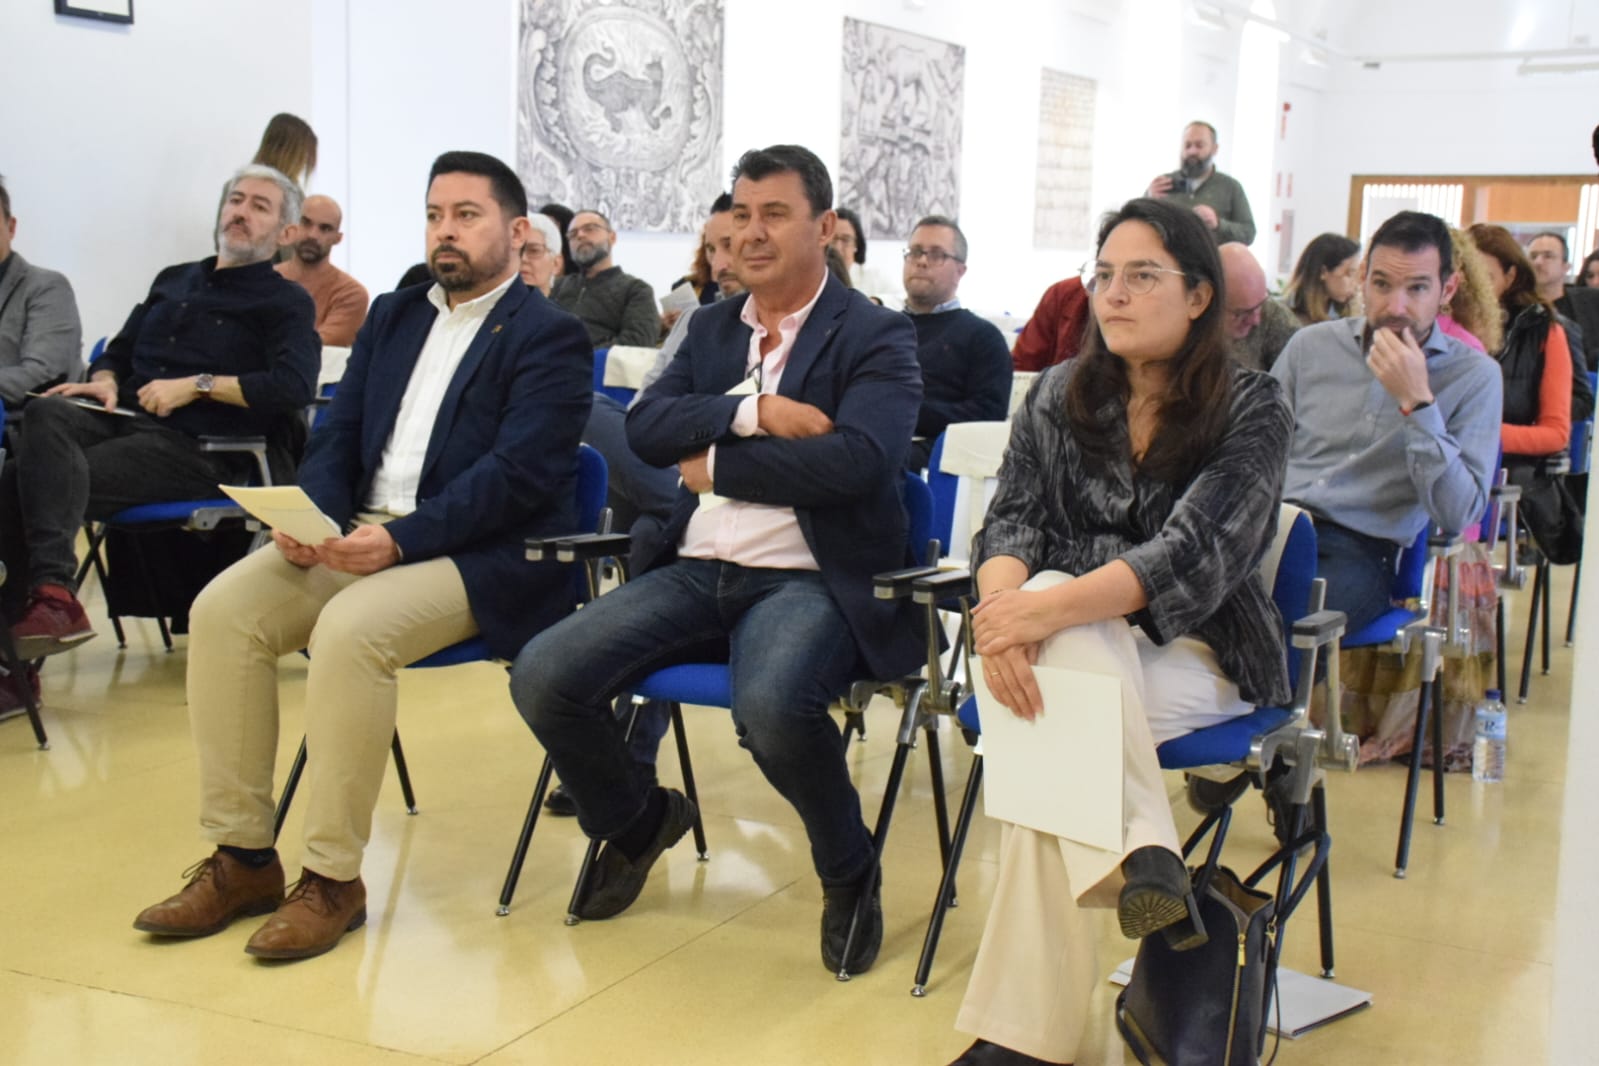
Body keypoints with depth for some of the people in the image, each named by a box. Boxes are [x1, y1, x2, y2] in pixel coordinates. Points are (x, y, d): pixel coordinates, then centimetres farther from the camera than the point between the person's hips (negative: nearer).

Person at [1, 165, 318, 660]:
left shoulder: (286, 302, 6)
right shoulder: (174, 280, 27)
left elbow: (293, 386, -11)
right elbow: (119, 352, 31)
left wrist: (197, 385, -14)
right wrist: (105, 381, 7)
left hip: (197, 448, -6)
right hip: (123, 417, 6)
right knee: (47, 413, -30)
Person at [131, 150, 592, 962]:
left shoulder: (549, 338, -3)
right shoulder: (394, 316, 19)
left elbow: (517, 471, -15)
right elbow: (337, 436, 15)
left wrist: (400, 538, -25)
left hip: (481, 558, -7)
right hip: (357, 535, 7)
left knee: (348, 631, -33)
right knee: (223, 609, -16)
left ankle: (333, 879, -19)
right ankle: (241, 859, -7)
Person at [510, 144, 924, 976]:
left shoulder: (877, 337, 0)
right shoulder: (711, 327, 17)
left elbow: (856, 458, -18)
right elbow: (644, 428, 2)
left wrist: (717, 464, -9)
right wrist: (756, 413, -13)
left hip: (810, 580, -5)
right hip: (698, 571, 6)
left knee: (771, 705, -37)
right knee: (542, 676, -15)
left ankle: (849, 873, -5)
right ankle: (634, 822, 17)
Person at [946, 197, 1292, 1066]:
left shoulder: (1251, 409, -7)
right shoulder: (1059, 395, 7)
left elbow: (1196, 553, -22)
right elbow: (1012, 521, -4)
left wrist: (1043, 612, -35)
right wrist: (1003, 609, -30)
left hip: (1202, 657, -3)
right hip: (1077, 650, 3)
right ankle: (1142, 853, -39)